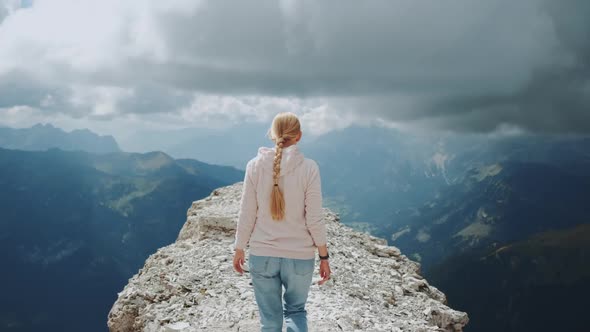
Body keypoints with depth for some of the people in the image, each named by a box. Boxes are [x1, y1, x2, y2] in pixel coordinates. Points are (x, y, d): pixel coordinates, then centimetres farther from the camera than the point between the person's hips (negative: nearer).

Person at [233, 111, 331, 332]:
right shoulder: (308, 168, -10)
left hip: (262, 255, 1)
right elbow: (314, 219, -8)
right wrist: (324, 256, 3)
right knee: (296, 311, 20)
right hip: (300, 256, 0)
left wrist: (239, 250, 11)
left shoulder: (255, 165, -6)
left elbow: (246, 215, -2)